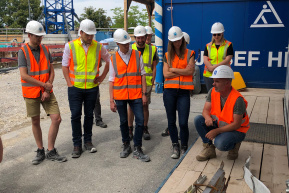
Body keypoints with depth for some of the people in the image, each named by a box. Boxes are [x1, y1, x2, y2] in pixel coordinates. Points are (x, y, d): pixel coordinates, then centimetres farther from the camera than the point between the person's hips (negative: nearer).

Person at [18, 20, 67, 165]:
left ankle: (51, 152, 10)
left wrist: (48, 90, -7)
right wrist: (44, 85, -14)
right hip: (31, 92, -3)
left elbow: (51, 72, 4)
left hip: (47, 92, 3)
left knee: (56, 119, -4)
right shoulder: (23, 52, -8)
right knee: (35, 122, 8)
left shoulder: (45, 50, 4)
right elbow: (24, 75, -14)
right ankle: (40, 151, 25)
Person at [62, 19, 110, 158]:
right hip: (75, 88, -1)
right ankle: (77, 144, 12)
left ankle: (87, 141, 25)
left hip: (92, 88, 2)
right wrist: (69, 83, -3)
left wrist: (102, 76, 8)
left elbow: (109, 60, 15)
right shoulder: (70, 46, -2)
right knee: (75, 116, 0)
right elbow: (65, 66, 3)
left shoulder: (98, 46, 2)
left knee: (89, 115, 11)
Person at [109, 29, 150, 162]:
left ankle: (137, 149, 10)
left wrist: (144, 94, -2)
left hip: (135, 95, 0)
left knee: (140, 121, -5)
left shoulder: (137, 55, 3)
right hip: (120, 96, 0)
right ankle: (126, 146, 31)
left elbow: (142, 75, 4)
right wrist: (111, 101, -1)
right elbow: (111, 80, 3)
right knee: (123, 122, 11)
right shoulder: (114, 59, 2)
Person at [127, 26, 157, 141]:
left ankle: (145, 129, 18)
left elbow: (154, 67, 9)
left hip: (147, 83, 1)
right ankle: (130, 129, 16)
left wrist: (152, 82, 2)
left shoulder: (151, 50, 6)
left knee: (145, 106, 6)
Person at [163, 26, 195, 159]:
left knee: (183, 122, -6)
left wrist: (173, 70, -3)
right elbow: (166, 74, -1)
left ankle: (184, 148, 13)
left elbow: (190, 71, -8)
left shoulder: (189, 54, 6)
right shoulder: (167, 56, 10)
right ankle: (175, 147, 24)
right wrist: (183, 71, -5)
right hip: (169, 91, 2)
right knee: (171, 121, 8)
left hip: (184, 92, -2)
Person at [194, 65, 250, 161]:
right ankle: (209, 148, -4)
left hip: (236, 130, -6)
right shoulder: (213, 92, -7)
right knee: (198, 120, -17)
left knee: (220, 144, -35)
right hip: (219, 125, 6)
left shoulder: (237, 99, -26)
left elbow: (236, 124, -24)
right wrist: (208, 118, -32)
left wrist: (216, 131, -28)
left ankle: (234, 146, 3)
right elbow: (206, 110, -7)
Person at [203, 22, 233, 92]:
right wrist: (211, 68, -17)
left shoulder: (228, 45, 5)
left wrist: (214, 67, -14)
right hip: (209, 75, 2)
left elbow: (227, 60, -6)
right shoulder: (208, 46, 13)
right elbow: (205, 60, 2)